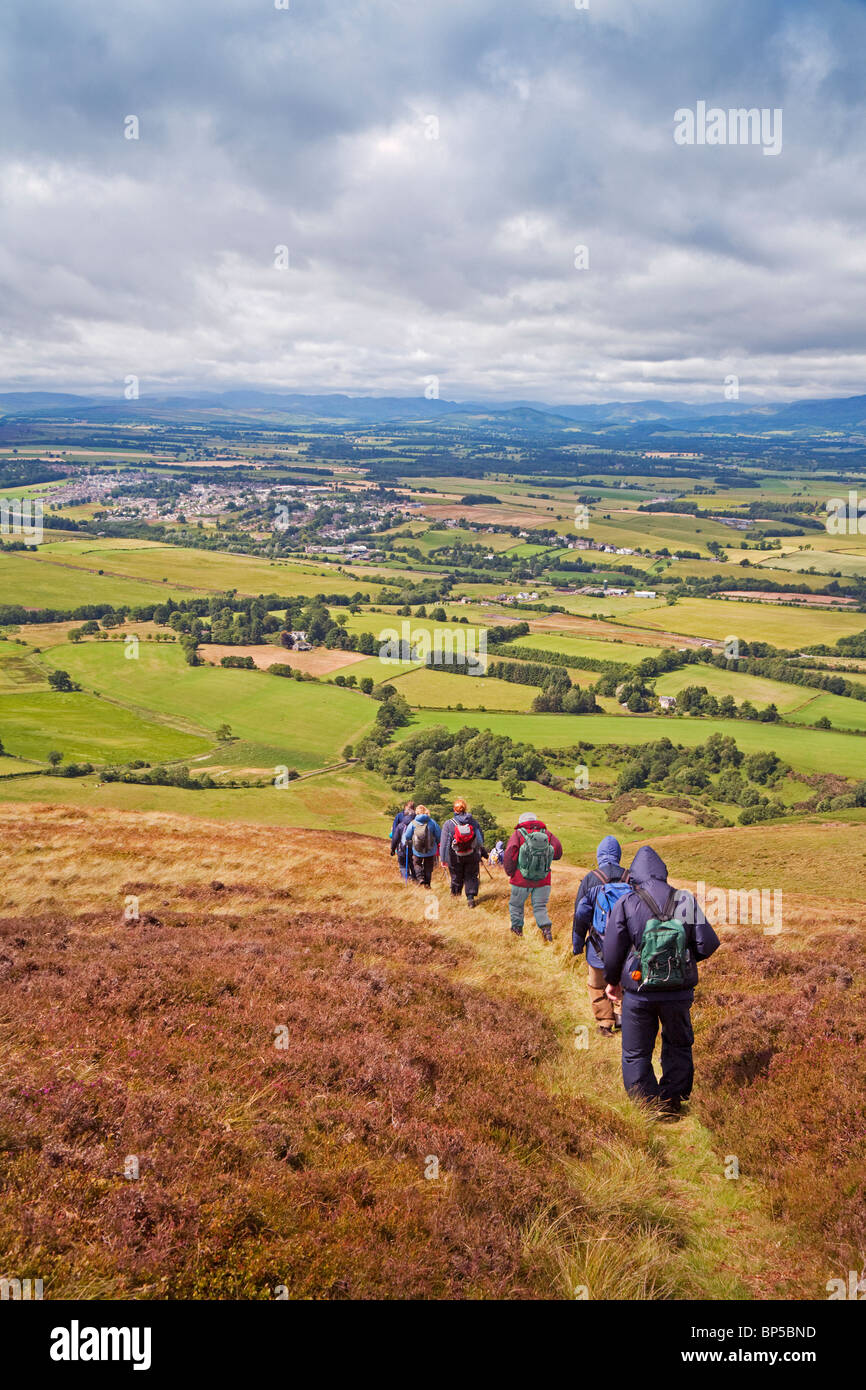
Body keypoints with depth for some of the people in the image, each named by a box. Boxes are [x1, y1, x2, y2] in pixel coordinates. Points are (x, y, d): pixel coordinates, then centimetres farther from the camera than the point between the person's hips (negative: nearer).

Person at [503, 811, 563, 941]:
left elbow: (510, 854, -13)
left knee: (516, 904, 18)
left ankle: (517, 928, 28)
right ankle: (545, 927, -6)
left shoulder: (518, 834, -4)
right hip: (543, 880, 2)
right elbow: (558, 853, -1)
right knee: (540, 906, 12)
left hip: (521, 879, -2)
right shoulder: (547, 834, 3)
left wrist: (509, 872, -1)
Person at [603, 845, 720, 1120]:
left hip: (639, 992, -2)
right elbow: (708, 945, -3)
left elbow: (613, 951, -3)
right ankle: (673, 1102, 25)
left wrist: (612, 981, 15)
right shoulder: (686, 901, -3)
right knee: (678, 1046, 22)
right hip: (679, 992, 2)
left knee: (636, 1053, 13)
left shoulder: (625, 905, -7)